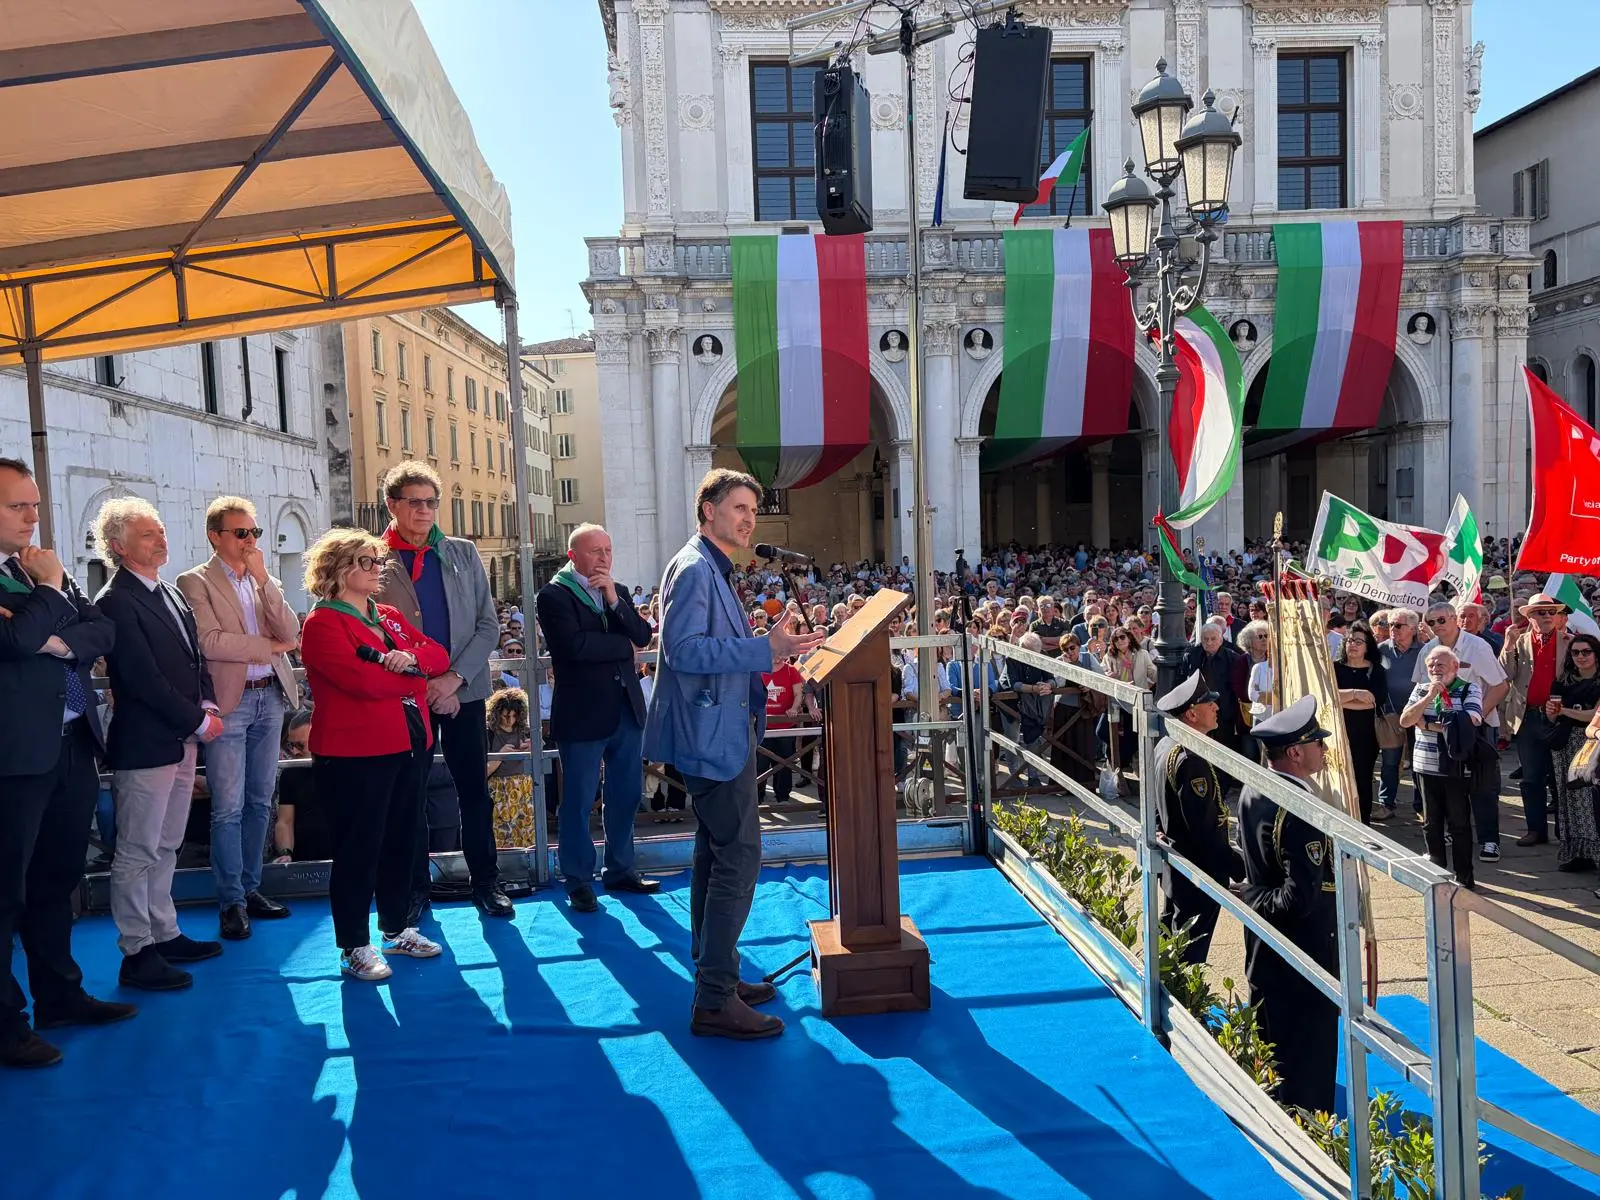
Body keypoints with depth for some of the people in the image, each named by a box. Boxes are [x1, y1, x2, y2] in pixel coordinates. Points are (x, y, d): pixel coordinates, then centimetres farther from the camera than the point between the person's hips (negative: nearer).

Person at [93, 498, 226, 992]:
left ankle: (164, 934, 29)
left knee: (165, 846, 18)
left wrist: (207, 705, 1)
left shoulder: (171, 594, 14)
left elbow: (195, 659, 17)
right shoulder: (116, 603, -14)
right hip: (144, 744, -9)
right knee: (137, 852, 1)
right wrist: (198, 722, -14)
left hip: (182, 740, 9)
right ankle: (137, 954, 10)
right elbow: (143, 679, -19)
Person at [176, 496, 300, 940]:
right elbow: (209, 642, -17)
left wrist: (263, 578, -6)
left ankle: (250, 888, 23)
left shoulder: (266, 582, 13)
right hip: (228, 702, -5)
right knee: (228, 808, -3)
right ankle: (231, 901, 8)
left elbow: (291, 634, -1)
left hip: (270, 697, 6)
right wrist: (268, 646, -8)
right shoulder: (195, 582, -4)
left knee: (260, 802, 12)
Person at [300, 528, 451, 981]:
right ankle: (355, 947, 12)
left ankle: (397, 929, 30)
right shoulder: (322, 624, -8)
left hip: (408, 746, 8)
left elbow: (439, 654, 10)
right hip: (355, 755, -7)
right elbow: (361, 679, -22)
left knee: (403, 841, 15)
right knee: (358, 850, 0)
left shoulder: (390, 616, 16)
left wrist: (412, 657, -13)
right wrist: (414, 679, -8)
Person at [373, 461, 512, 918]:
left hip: (464, 691, 2)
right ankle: (414, 887, 23)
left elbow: (488, 624, 3)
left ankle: (486, 882, 20)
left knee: (475, 791, 8)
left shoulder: (463, 554, 6)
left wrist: (455, 677, -10)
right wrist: (426, 687, -10)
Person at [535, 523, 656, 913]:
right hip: (582, 713, -6)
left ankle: (620, 869, 28)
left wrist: (614, 600, -12)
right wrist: (624, 645, -9)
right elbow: (575, 645, -21)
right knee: (579, 802, 4)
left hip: (626, 708, 6)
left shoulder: (619, 591, 12)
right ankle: (579, 880, 17)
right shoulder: (553, 595, -8)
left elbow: (644, 636, 1)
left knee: (627, 795, 13)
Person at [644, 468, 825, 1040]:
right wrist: (765, 650, -28)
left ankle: (716, 977, 28)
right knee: (739, 856, -10)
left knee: (716, 855, 16)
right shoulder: (693, 568, -15)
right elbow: (683, 649, -25)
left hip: (721, 734, 11)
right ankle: (715, 1001, -3)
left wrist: (764, 642, 14)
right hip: (713, 736, -11)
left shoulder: (714, 570, 18)